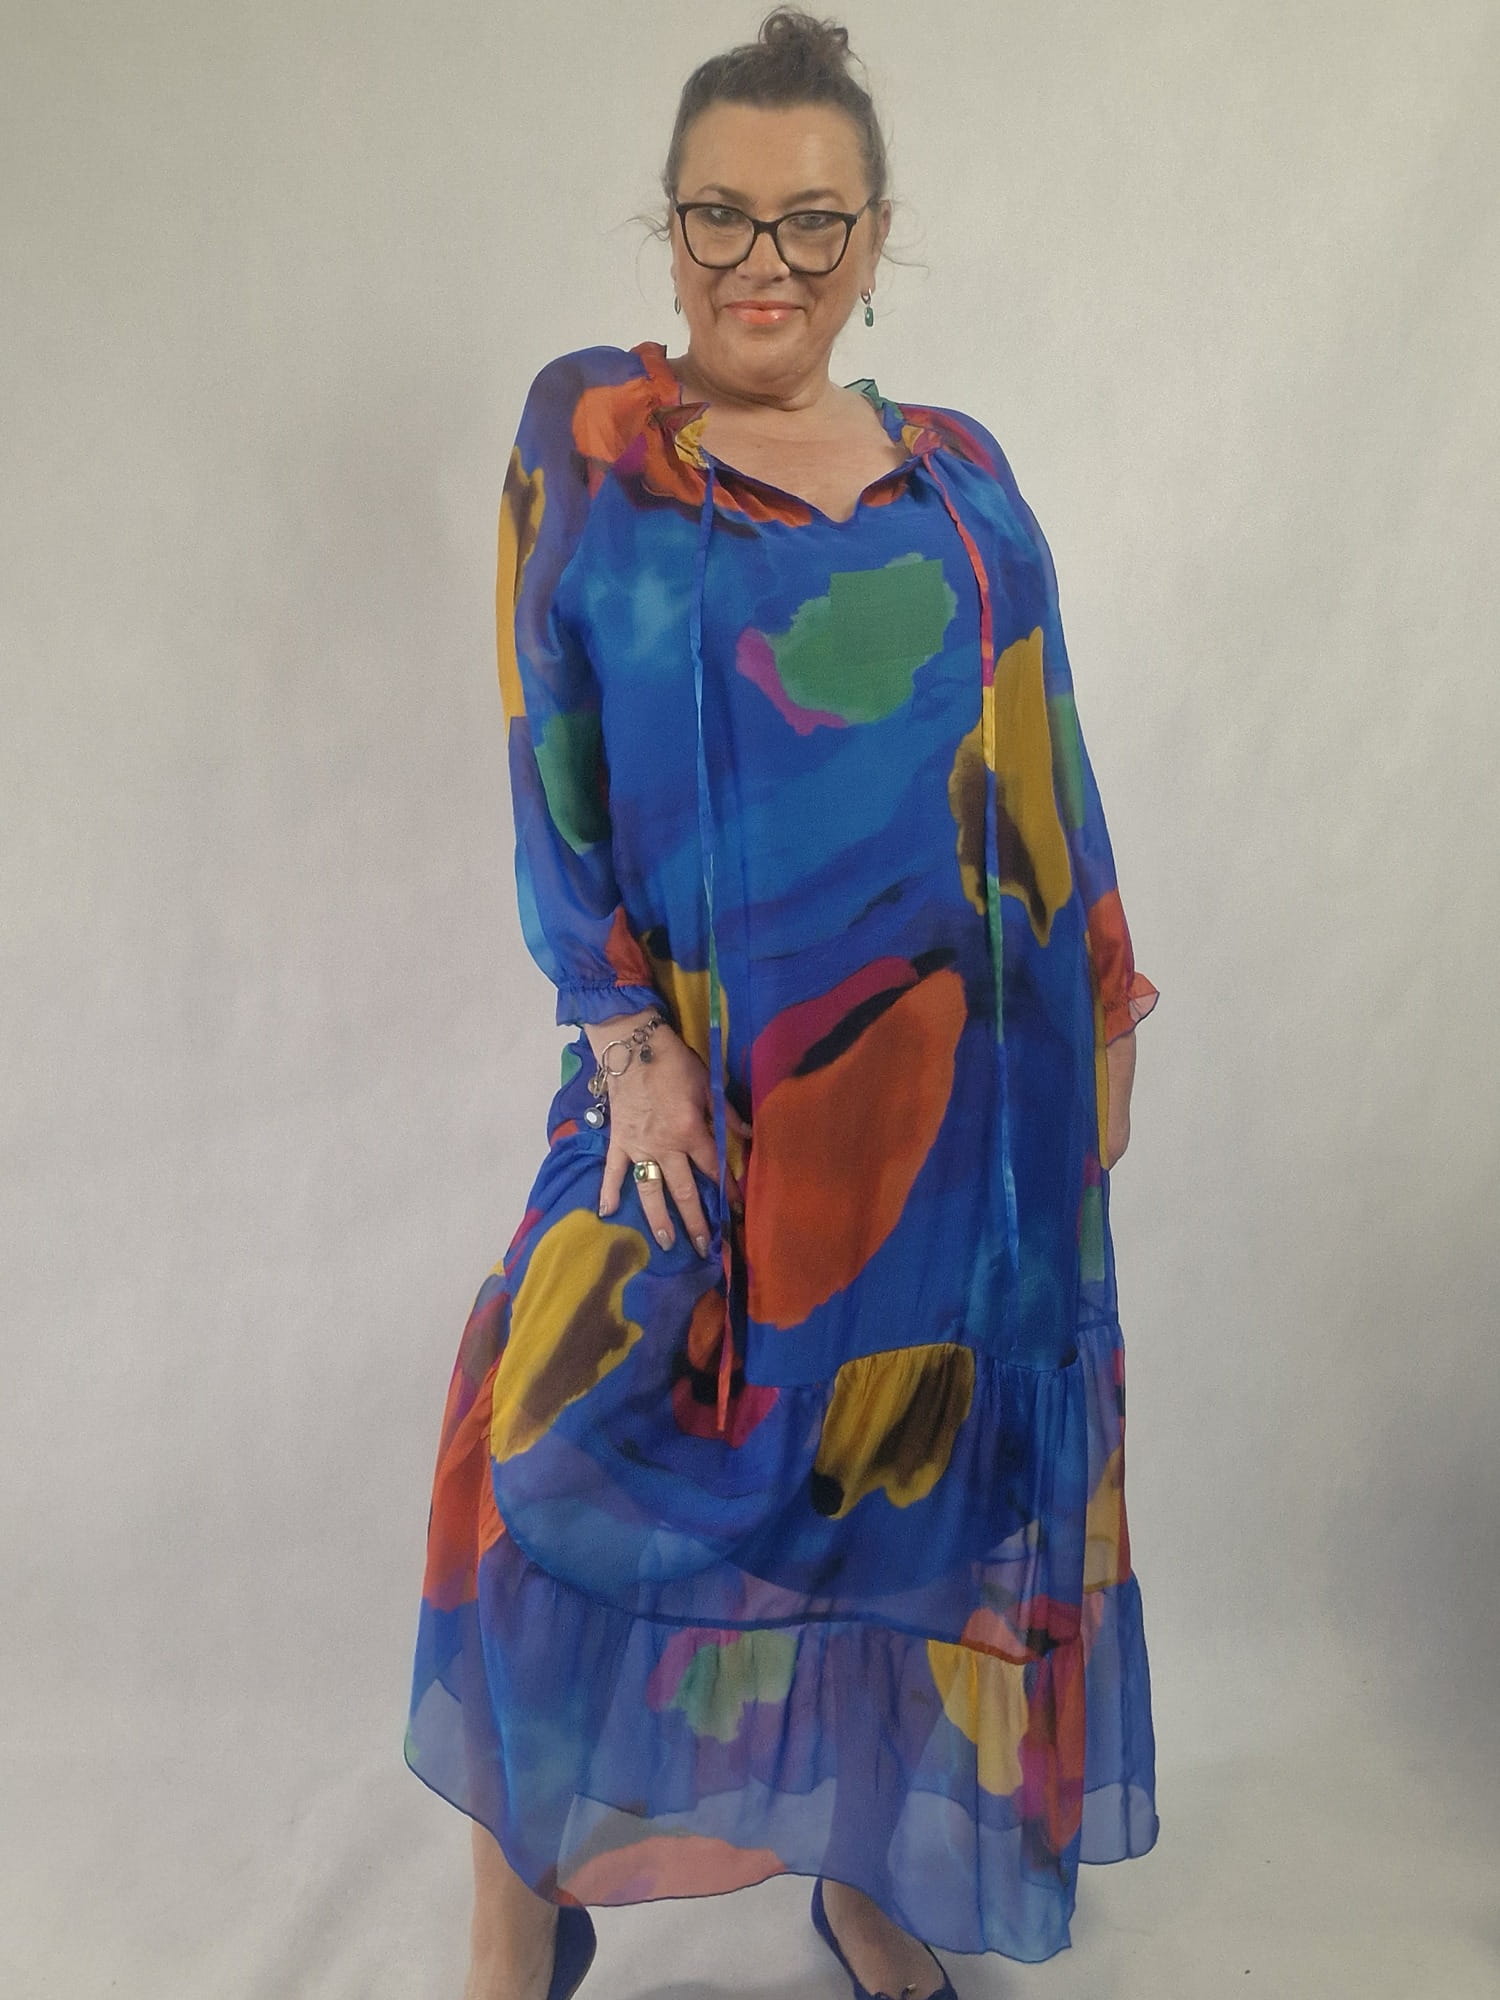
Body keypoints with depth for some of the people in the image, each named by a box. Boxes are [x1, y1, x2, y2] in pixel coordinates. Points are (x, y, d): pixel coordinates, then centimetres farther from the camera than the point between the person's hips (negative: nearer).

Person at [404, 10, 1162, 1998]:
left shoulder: (957, 476, 9)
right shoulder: (584, 433, 3)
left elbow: (1042, 779, 11)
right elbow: (552, 767, -3)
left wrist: (1104, 1018, 9)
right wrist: (626, 1041, -11)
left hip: (945, 1081, 3)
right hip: (699, 1076, -2)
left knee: (901, 1461, 11)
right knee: (572, 1466, -6)